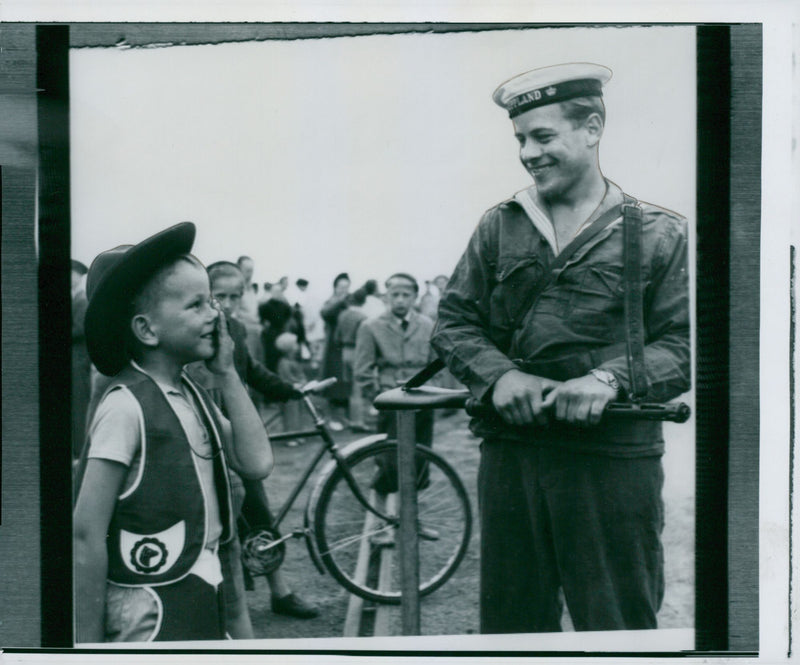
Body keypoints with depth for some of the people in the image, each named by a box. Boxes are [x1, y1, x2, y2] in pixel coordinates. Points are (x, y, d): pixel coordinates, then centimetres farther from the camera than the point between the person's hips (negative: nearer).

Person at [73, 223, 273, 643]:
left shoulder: (192, 397, 5)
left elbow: (256, 462, -3)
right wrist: (88, 642, -16)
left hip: (200, 604, 8)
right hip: (150, 617, -8)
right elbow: (86, 532, -19)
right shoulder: (126, 406, -19)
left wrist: (226, 375, -6)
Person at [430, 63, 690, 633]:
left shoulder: (659, 233, 2)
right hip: (510, 451, 3)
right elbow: (454, 323, 9)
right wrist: (499, 374, -10)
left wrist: (611, 378, -20)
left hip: (613, 457, -2)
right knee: (510, 618, 14)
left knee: (618, 621, 6)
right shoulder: (499, 226, 11)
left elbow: (685, 343, -3)